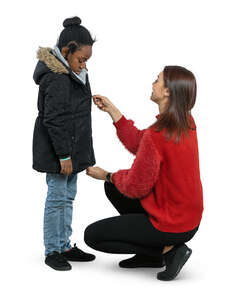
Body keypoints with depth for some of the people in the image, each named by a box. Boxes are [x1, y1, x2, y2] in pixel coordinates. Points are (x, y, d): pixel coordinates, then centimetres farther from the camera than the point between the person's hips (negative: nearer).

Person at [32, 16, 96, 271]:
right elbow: (54, 121, -22)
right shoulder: (56, 78, -19)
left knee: (68, 196, 15)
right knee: (57, 197, -1)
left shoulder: (73, 74, 11)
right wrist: (64, 155, -21)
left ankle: (64, 246, 27)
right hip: (57, 150, -10)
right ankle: (52, 252, 11)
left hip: (72, 148, 10)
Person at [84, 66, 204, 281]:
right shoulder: (186, 123, -2)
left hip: (172, 226, -9)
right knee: (112, 187, 21)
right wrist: (112, 110, 7)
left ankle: (167, 250, -1)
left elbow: (136, 187, -19)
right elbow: (138, 144, 7)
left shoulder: (157, 135, -29)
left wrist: (107, 175, 0)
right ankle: (150, 254, 21)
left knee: (92, 235, 4)